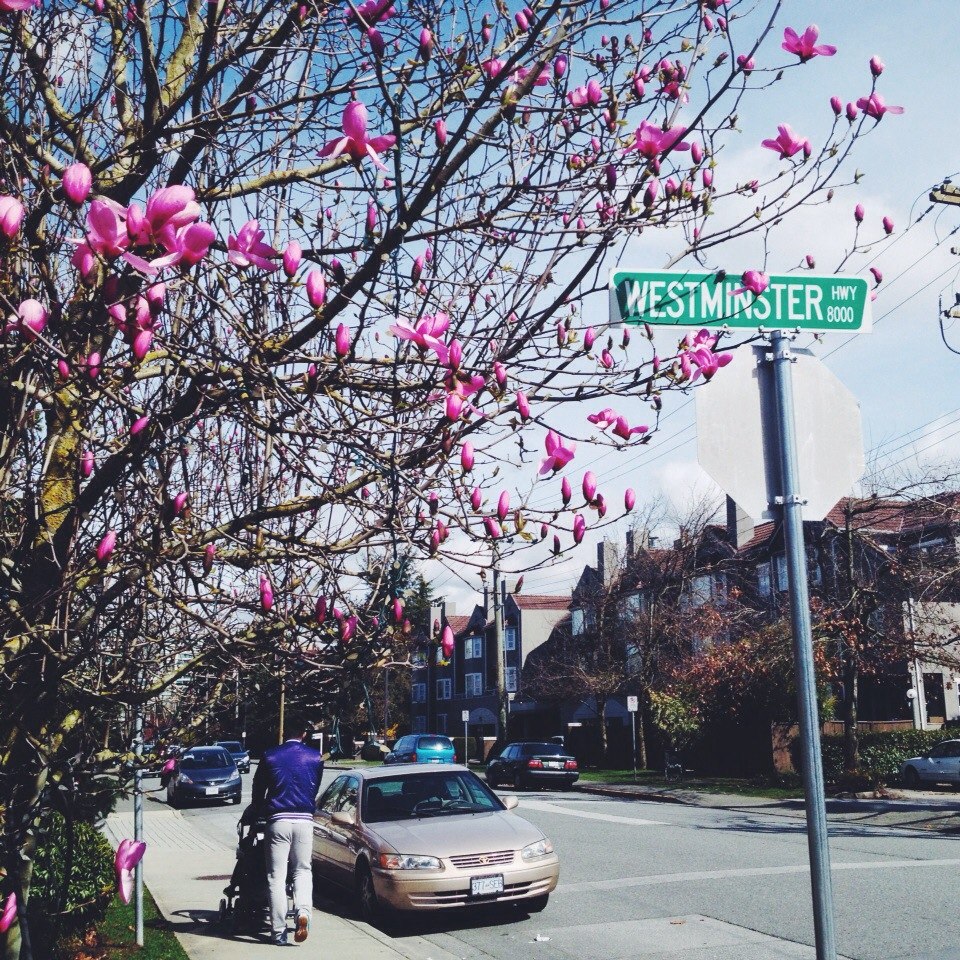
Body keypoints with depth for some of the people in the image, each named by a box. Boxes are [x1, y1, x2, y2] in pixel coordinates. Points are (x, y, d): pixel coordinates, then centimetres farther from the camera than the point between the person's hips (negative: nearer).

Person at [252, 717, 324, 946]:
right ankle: (303, 912, -14)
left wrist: (260, 809, 29)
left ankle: (279, 932, 3)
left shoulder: (270, 756, 3)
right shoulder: (315, 758, 4)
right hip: (304, 820, 1)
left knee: (277, 877, 4)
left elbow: (258, 790, 10)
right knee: (302, 871, 12)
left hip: (278, 820, -1)